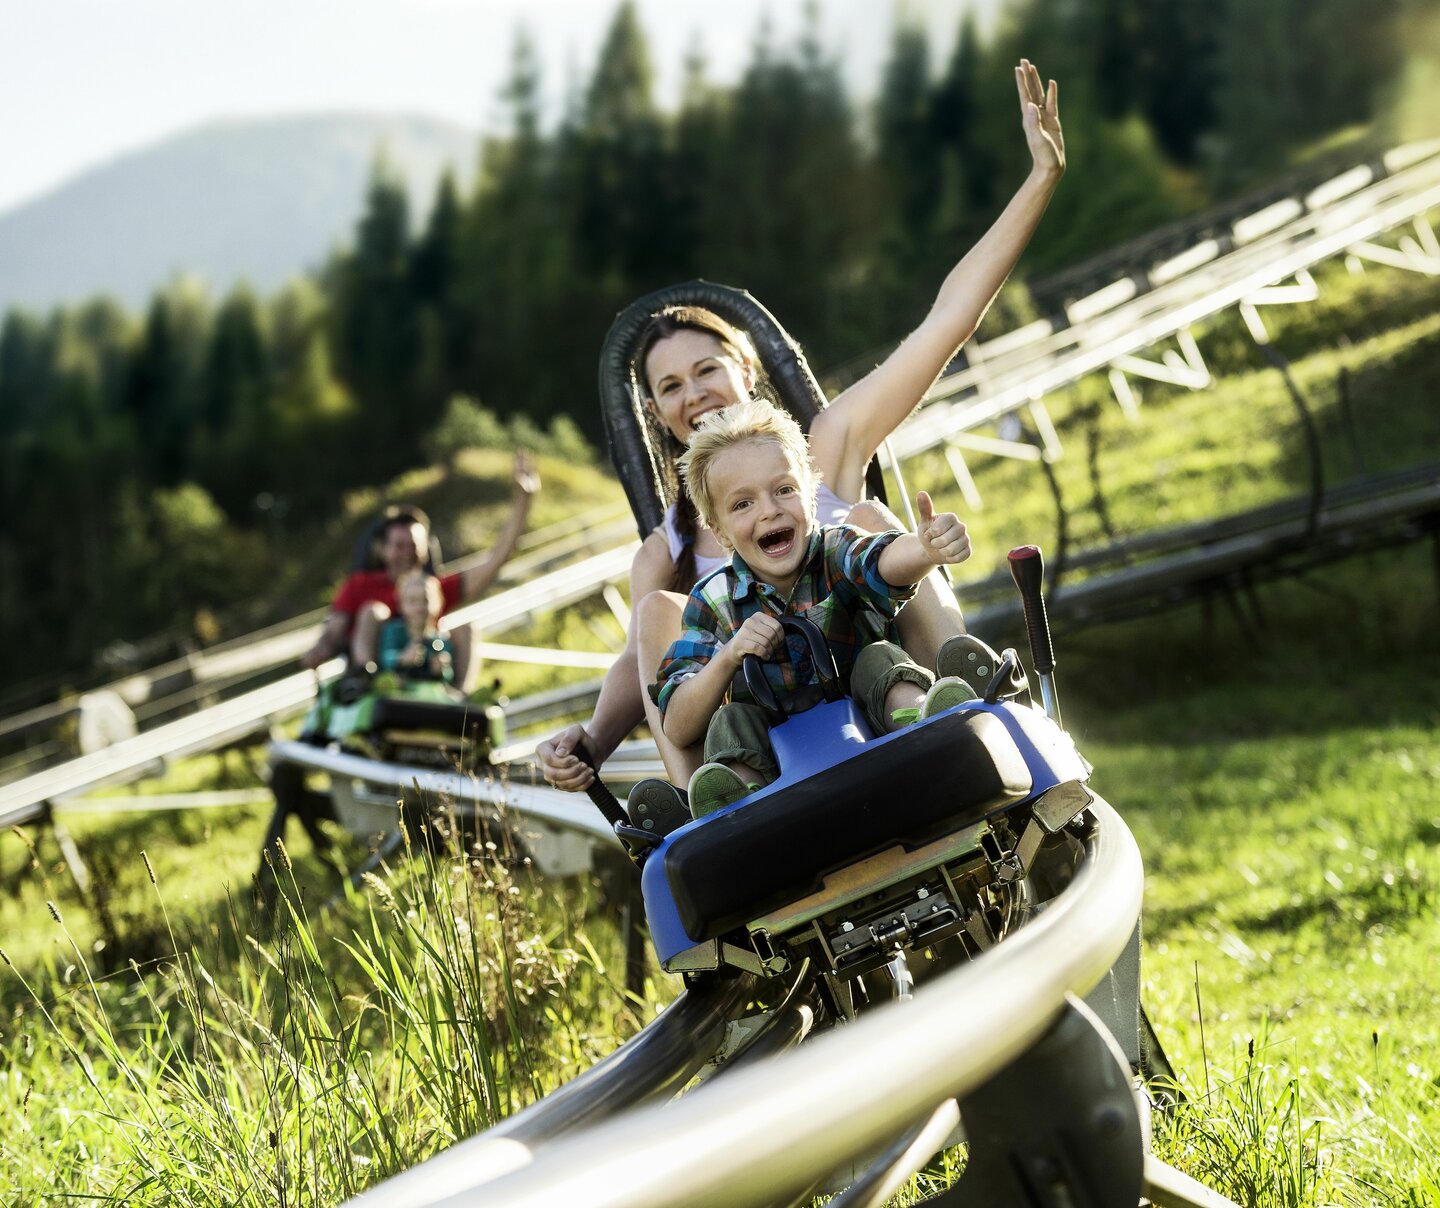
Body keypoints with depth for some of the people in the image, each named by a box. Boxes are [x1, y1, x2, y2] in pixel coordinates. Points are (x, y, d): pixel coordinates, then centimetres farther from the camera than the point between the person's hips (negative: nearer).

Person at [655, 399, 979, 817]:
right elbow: (678, 730, -6)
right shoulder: (713, 601, -1)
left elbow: (886, 560, -32)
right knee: (732, 721, -24)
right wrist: (730, 656, -22)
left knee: (879, 659, -21)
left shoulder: (836, 552, -5)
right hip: (776, 763, 1)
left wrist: (929, 548, -57)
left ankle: (923, 721, -50)